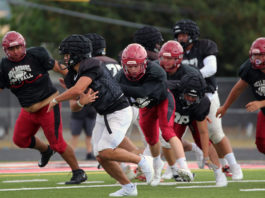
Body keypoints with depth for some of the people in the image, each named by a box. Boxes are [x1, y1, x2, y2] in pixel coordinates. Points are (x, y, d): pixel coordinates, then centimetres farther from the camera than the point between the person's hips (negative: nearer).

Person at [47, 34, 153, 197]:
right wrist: (81, 102, -18)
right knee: (101, 157, 3)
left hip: (119, 112, -9)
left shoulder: (91, 67, -23)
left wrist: (56, 100, -21)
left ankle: (141, 161, 1)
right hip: (103, 115, 9)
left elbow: (77, 90, -36)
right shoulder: (72, 77, 4)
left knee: (106, 152, -19)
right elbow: (75, 108, 6)